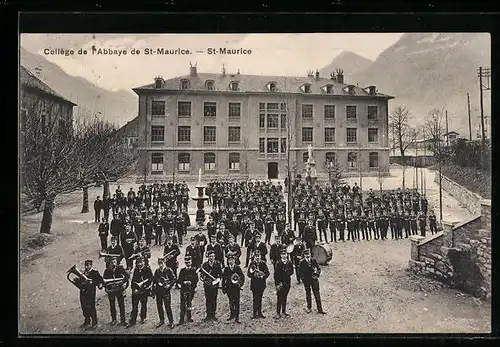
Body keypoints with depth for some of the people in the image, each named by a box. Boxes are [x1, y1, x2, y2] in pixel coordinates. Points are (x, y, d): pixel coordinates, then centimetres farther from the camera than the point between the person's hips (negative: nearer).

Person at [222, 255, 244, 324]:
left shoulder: (238, 268, -3)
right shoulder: (226, 269, 3)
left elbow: (242, 277, 1)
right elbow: (223, 279, 7)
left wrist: (240, 284, -11)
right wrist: (223, 288, 5)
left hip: (236, 288, -2)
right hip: (229, 288, 2)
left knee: (236, 302, -3)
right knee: (231, 302, 13)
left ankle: (237, 317, 3)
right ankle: (232, 315, 29)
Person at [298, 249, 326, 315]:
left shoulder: (314, 261, -6)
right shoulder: (302, 262, -8)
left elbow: (319, 269, 1)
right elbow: (300, 272, 0)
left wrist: (317, 275, -13)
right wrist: (303, 278, -8)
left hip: (314, 280, 0)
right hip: (306, 281, 0)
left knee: (317, 295, 4)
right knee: (308, 294, 15)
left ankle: (320, 309, 12)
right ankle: (309, 308, 30)